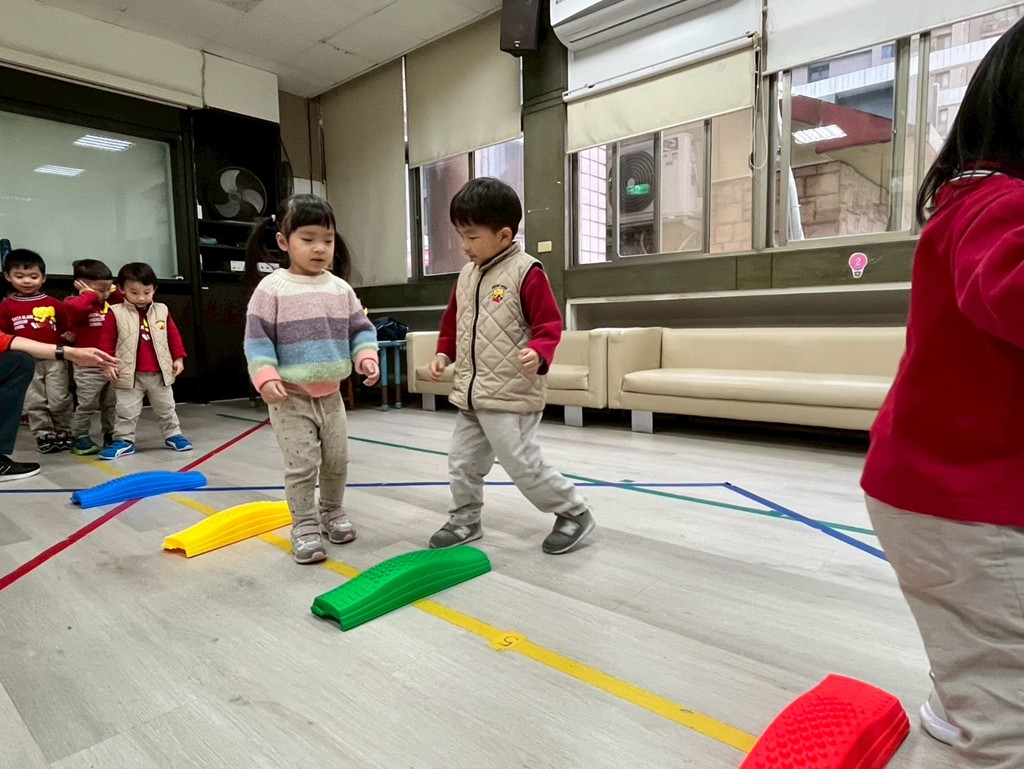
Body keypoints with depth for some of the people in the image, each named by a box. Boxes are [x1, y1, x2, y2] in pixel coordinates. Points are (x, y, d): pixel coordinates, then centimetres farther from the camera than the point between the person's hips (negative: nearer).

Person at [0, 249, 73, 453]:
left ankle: (63, 432, 19)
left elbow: (66, 328, 11)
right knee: (35, 403, 8)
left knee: (59, 400, 4)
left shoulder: (54, 304, 1)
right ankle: (44, 436, 18)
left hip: (54, 360, -1)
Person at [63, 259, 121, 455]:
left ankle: (110, 434, 27)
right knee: (87, 405, 1)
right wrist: (91, 294, -20)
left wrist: (115, 292, 2)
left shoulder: (111, 304, 8)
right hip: (88, 368, -6)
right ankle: (79, 438, 13)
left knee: (112, 404, 15)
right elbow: (74, 306, -35)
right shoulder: (78, 305, -12)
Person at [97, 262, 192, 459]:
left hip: (159, 373, 3)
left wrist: (178, 358, 5)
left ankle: (173, 435, 27)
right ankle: (124, 441, 16)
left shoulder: (162, 311, 3)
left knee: (166, 408, 15)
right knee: (127, 411, 5)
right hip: (129, 374, -2)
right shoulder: (116, 313, -5)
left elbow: (173, 336, 8)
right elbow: (107, 340, -3)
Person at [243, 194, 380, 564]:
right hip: (290, 396, -5)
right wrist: (265, 377, -20)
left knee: (337, 461, 14)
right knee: (301, 465, -1)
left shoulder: (340, 288, 3)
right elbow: (257, 338, -10)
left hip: (331, 394, 5)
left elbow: (360, 328, 8)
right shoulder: (272, 288, -10)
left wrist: (366, 358, -9)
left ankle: (333, 513, 35)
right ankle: (304, 527, 14)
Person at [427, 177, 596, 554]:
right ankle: (465, 519, 34)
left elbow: (549, 324, -15)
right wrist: (443, 354, 11)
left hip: (510, 395, -8)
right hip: (470, 393, 8)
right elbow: (453, 322, 22)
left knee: (522, 463, -3)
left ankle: (574, 512, 16)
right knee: (462, 462, 15)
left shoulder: (526, 272, -12)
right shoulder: (467, 275, 11)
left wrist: (538, 353, -32)